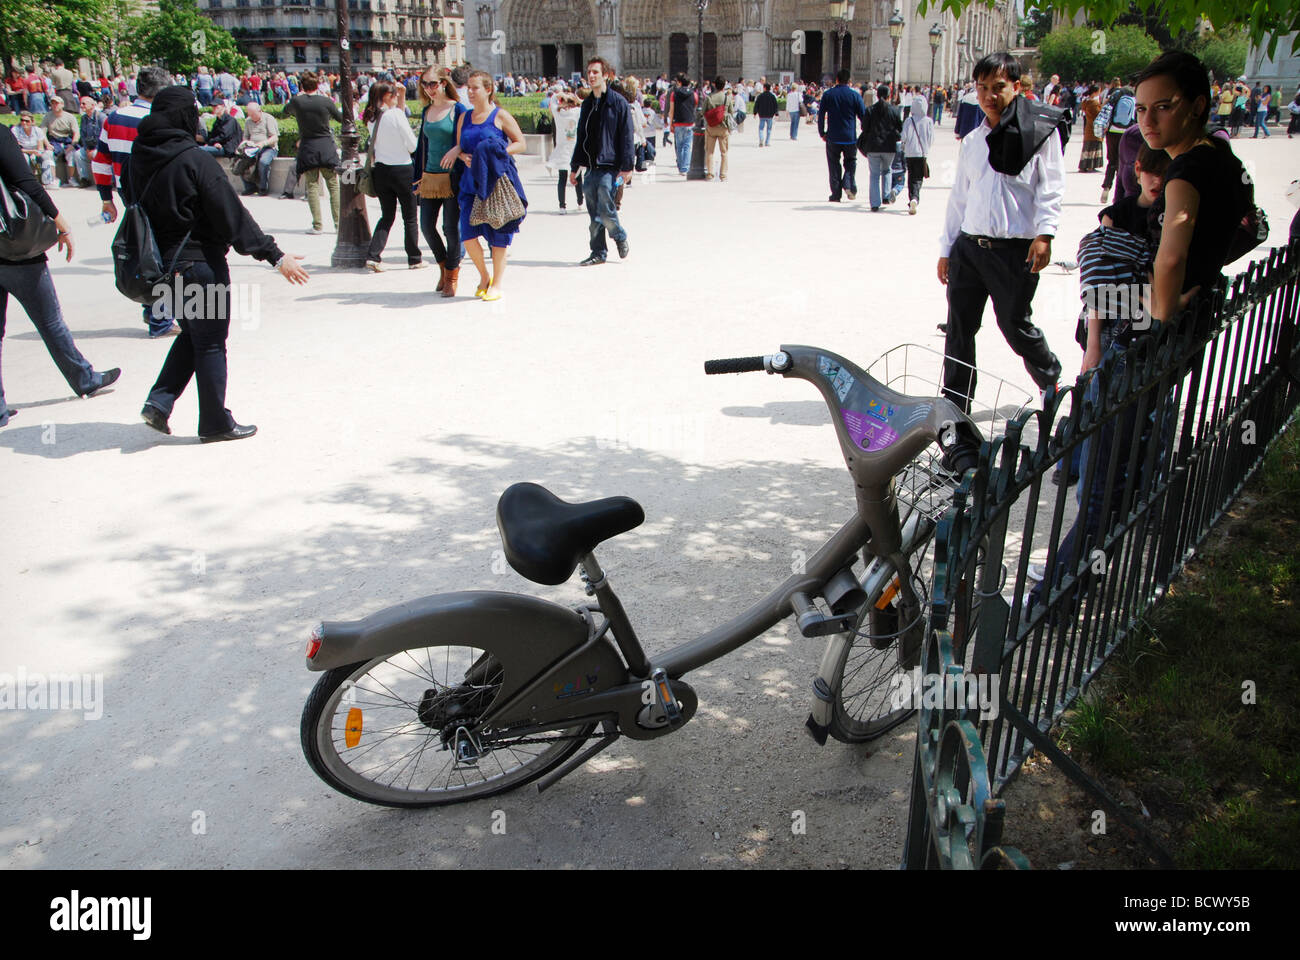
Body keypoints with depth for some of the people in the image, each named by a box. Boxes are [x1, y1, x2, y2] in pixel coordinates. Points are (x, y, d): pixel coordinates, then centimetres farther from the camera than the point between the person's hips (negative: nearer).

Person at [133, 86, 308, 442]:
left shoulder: (143, 160, 3)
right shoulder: (194, 159, -17)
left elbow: (142, 209, 11)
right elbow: (232, 215, -19)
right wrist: (275, 256, -17)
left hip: (165, 263, 7)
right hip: (200, 262, -7)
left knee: (192, 334, 22)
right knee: (210, 343, 4)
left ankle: (159, 402, 13)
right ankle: (215, 423, 13)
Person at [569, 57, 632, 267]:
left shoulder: (618, 102, -3)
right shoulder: (587, 104, 15)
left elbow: (626, 136, -6)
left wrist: (627, 166, -12)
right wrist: (575, 167, 18)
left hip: (609, 166, -6)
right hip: (591, 167, 6)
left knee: (604, 210, -11)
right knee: (594, 213, 5)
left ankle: (620, 236, 16)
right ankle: (598, 252, 12)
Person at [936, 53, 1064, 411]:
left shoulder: (1039, 130, 0)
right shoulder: (972, 141, 15)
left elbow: (1051, 186, -5)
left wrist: (1045, 233, -18)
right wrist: (947, 247, 15)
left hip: (1015, 250, -5)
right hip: (968, 246, 5)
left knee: (1016, 325, 4)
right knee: (959, 328, 3)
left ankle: (1053, 381, 31)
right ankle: (954, 405, 15)